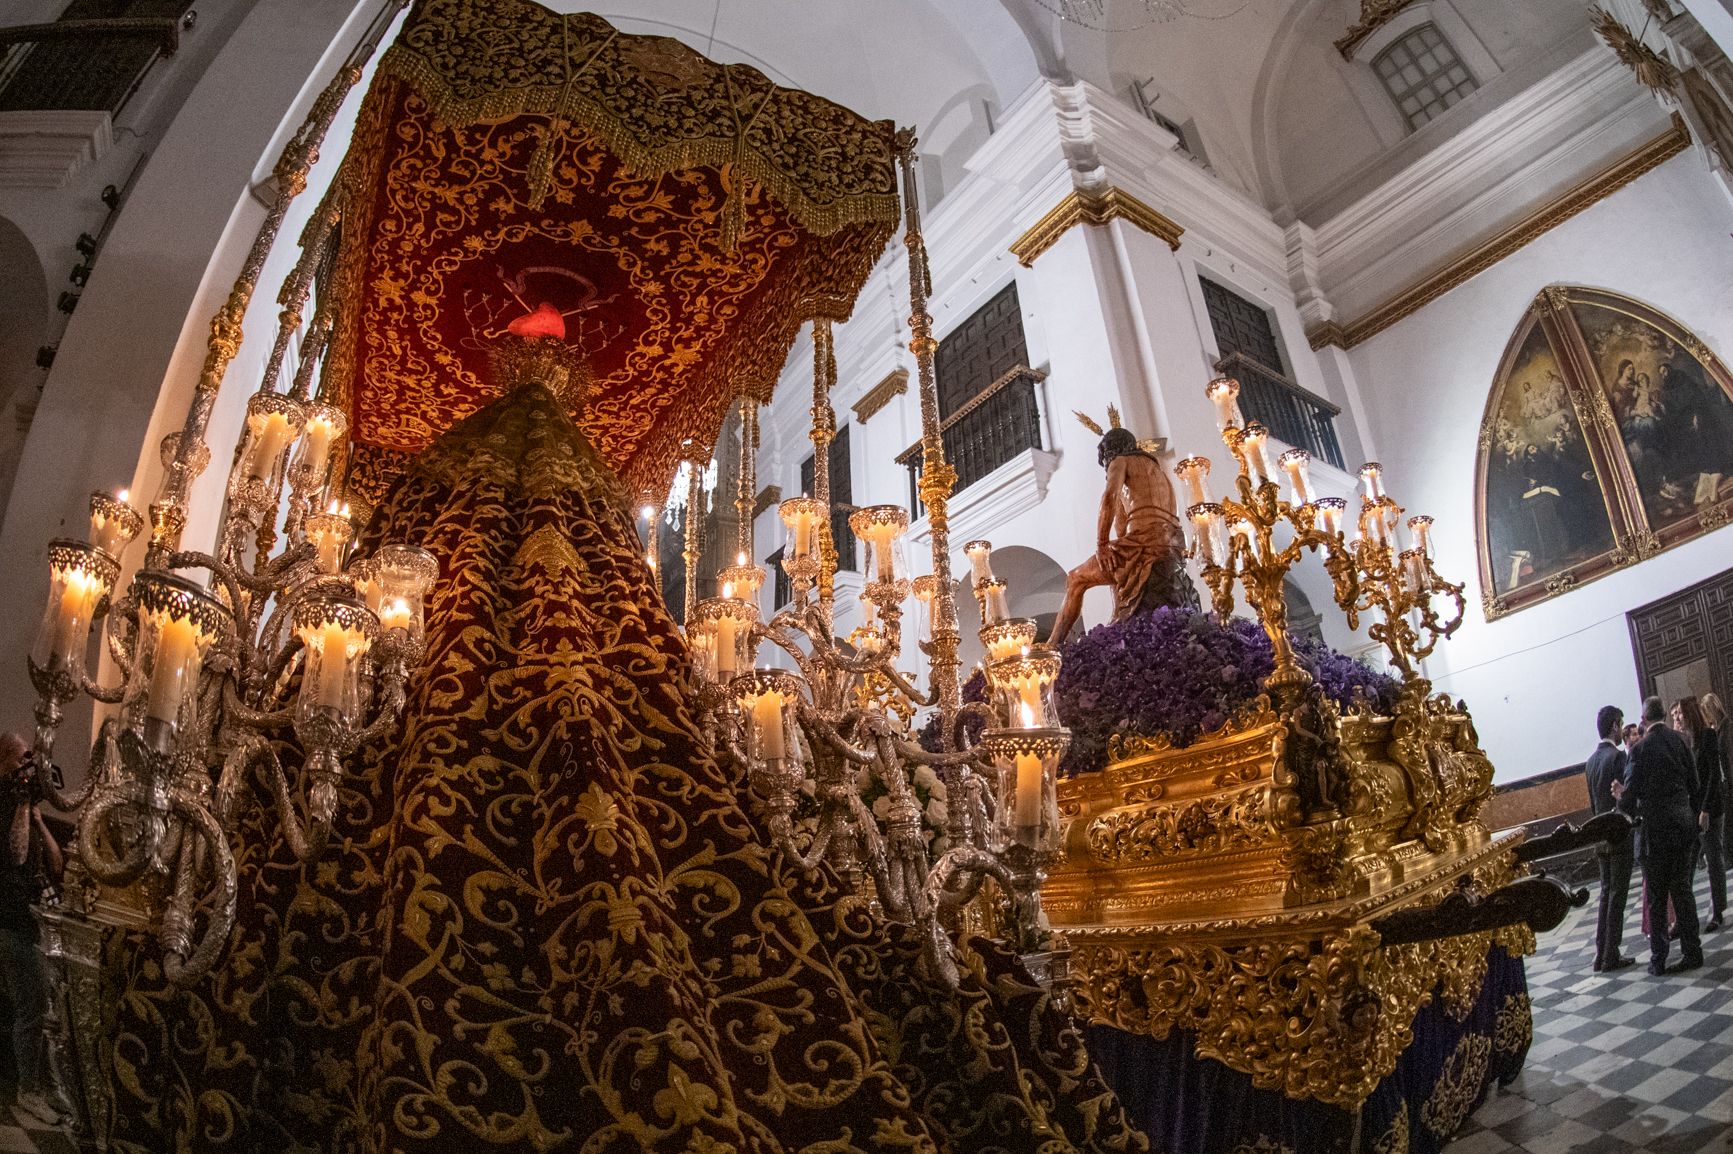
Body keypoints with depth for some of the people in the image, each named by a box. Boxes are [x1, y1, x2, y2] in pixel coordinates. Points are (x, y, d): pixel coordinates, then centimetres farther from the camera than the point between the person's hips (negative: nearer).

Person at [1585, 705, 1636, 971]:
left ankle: (1602, 954, 14)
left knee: (1606, 892, 13)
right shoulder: (1618, 755, -14)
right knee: (1617, 894, -2)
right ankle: (1611, 957, 2)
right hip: (1619, 833, -7)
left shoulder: (1591, 760, 10)